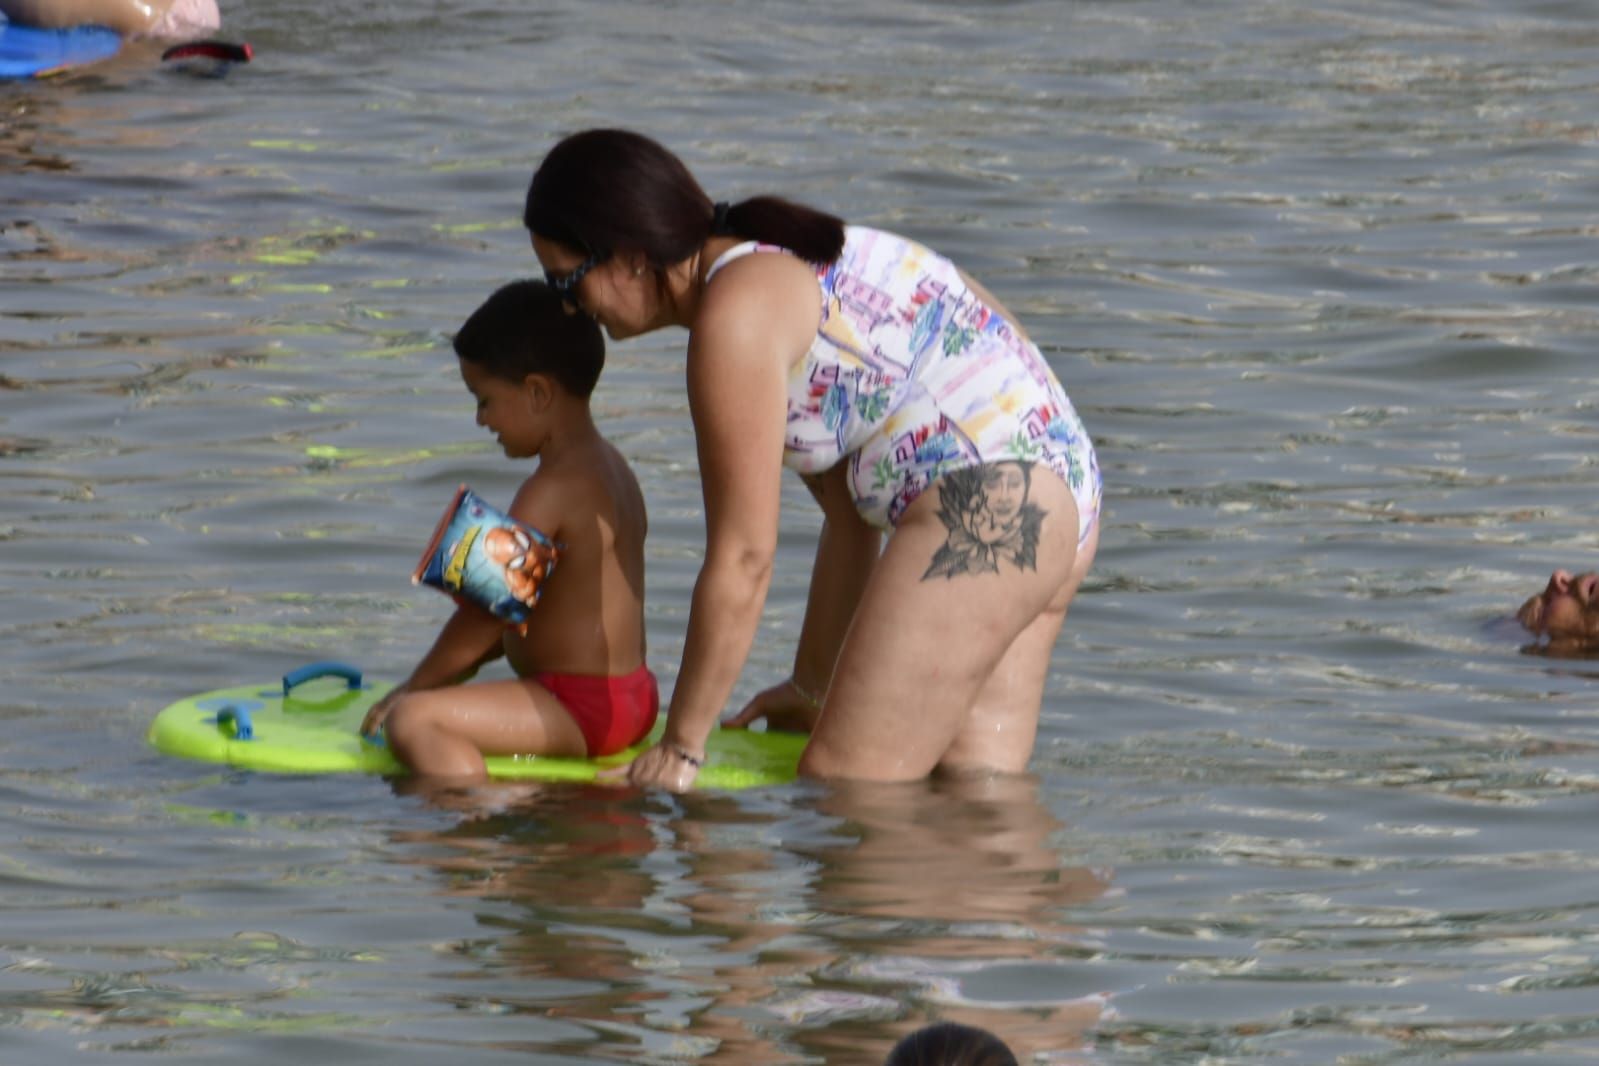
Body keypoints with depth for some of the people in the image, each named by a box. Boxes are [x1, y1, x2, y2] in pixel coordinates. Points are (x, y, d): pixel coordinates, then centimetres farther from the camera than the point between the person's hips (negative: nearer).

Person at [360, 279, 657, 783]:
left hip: (585, 710, -11)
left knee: (412, 721, -27)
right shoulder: (610, 468, 14)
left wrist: (411, 689, -4)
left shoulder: (552, 491, -18)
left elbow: (487, 614, -15)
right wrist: (449, 674, 18)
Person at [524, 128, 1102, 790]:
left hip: (985, 501, -11)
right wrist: (813, 689, 32)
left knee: (841, 788, -11)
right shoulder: (779, 269, 20)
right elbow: (849, 511, 24)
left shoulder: (735, 315, -10)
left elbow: (742, 559, -10)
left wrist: (680, 747, -2)